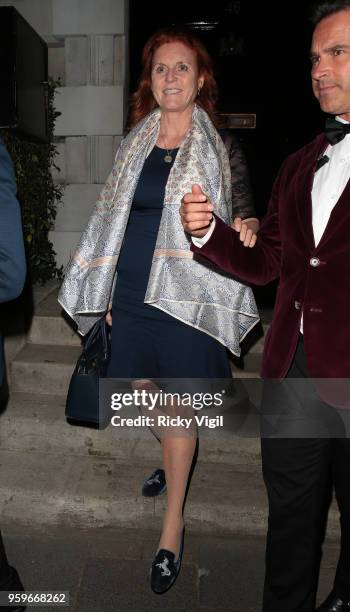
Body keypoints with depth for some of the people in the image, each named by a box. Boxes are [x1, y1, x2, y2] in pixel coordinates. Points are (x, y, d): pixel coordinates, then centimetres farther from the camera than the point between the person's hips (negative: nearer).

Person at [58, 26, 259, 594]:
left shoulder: (221, 147, 1)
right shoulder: (134, 143, 11)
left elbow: (242, 214, 8)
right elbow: (115, 220, 13)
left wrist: (247, 228, -14)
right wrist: (107, 293, 11)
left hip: (188, 296, -4)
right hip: (132, 293, 4)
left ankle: (173, 522, 22)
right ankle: (173, 463, 46)